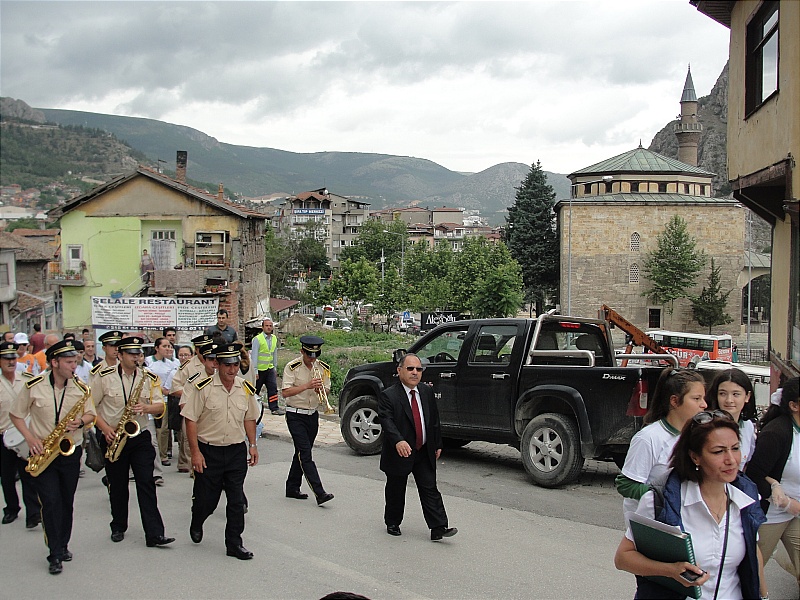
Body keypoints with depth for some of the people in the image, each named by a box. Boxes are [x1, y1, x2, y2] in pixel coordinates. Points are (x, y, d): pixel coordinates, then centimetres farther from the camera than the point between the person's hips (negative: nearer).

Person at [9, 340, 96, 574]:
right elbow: (16, 415, -1)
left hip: (70, 451, 3)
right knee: (51, 502, -9)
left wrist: (81, 421, -18)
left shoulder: (80, 387, -2)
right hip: (43, 452, -3)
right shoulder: (33, 386, -10)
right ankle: (55, 554, -1)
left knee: (67, 502, 11)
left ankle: (63, 545, 27)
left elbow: (90, 414, 6)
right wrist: (30, 439, -13)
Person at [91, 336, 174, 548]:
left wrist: (146, 407, -23)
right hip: (113, 438, 0)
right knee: (117, 486, 11)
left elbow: (160, 407, -2)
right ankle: (118, 527, 30)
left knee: (146, 484, -6)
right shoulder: (104, 377, -3)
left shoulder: (150, 378, 1)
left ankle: (154, 534, -9)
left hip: (140, 437, 0)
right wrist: (105, 428, -11)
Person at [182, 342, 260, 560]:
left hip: (237, 451, 3)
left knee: (237, 500, 3)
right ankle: (196, 525, 40)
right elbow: (191, 420, -10)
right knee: (206, 499, 8)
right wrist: (196, 452, -13)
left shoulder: (246, 388, 4)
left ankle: (234, 543, 14)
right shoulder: (203, 387, -11)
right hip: (209, 451, -3)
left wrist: (252, 445, 9)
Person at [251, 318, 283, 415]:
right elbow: (254, 356, -13)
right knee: (255, 390, 7)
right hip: (260, 369, -5)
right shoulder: (257, 339, -12)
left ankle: (274, 408, -1)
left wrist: (275, 368, 16)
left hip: (270, 368, 5)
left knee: (273, 388, -4)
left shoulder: (274, 338, 6)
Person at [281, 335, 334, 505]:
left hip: (313, 415, 6)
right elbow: (286, 392, -19)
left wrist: (321, 389, -13)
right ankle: (319, 493, -17)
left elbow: (327, 390, 10)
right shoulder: (292, 367, -12)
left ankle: (292, 488, 24)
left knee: (302, 453, 12)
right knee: (305, 454, -11)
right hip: (295, 415, -6)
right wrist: (307, 386, -28)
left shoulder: (323, 368, 4)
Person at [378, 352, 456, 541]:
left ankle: (438, 529, 1)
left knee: (430, 490, 1)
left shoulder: (427, 392, 5)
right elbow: (387, 421, -28)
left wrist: (437, 444, 14)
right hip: (399, 453, -4)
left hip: (424, 453, 4)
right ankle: (392, 524, 29)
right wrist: (398, 441, -44)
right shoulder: (388, 396, -14)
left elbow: (435, 420, 14)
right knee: (395, 491, 10)